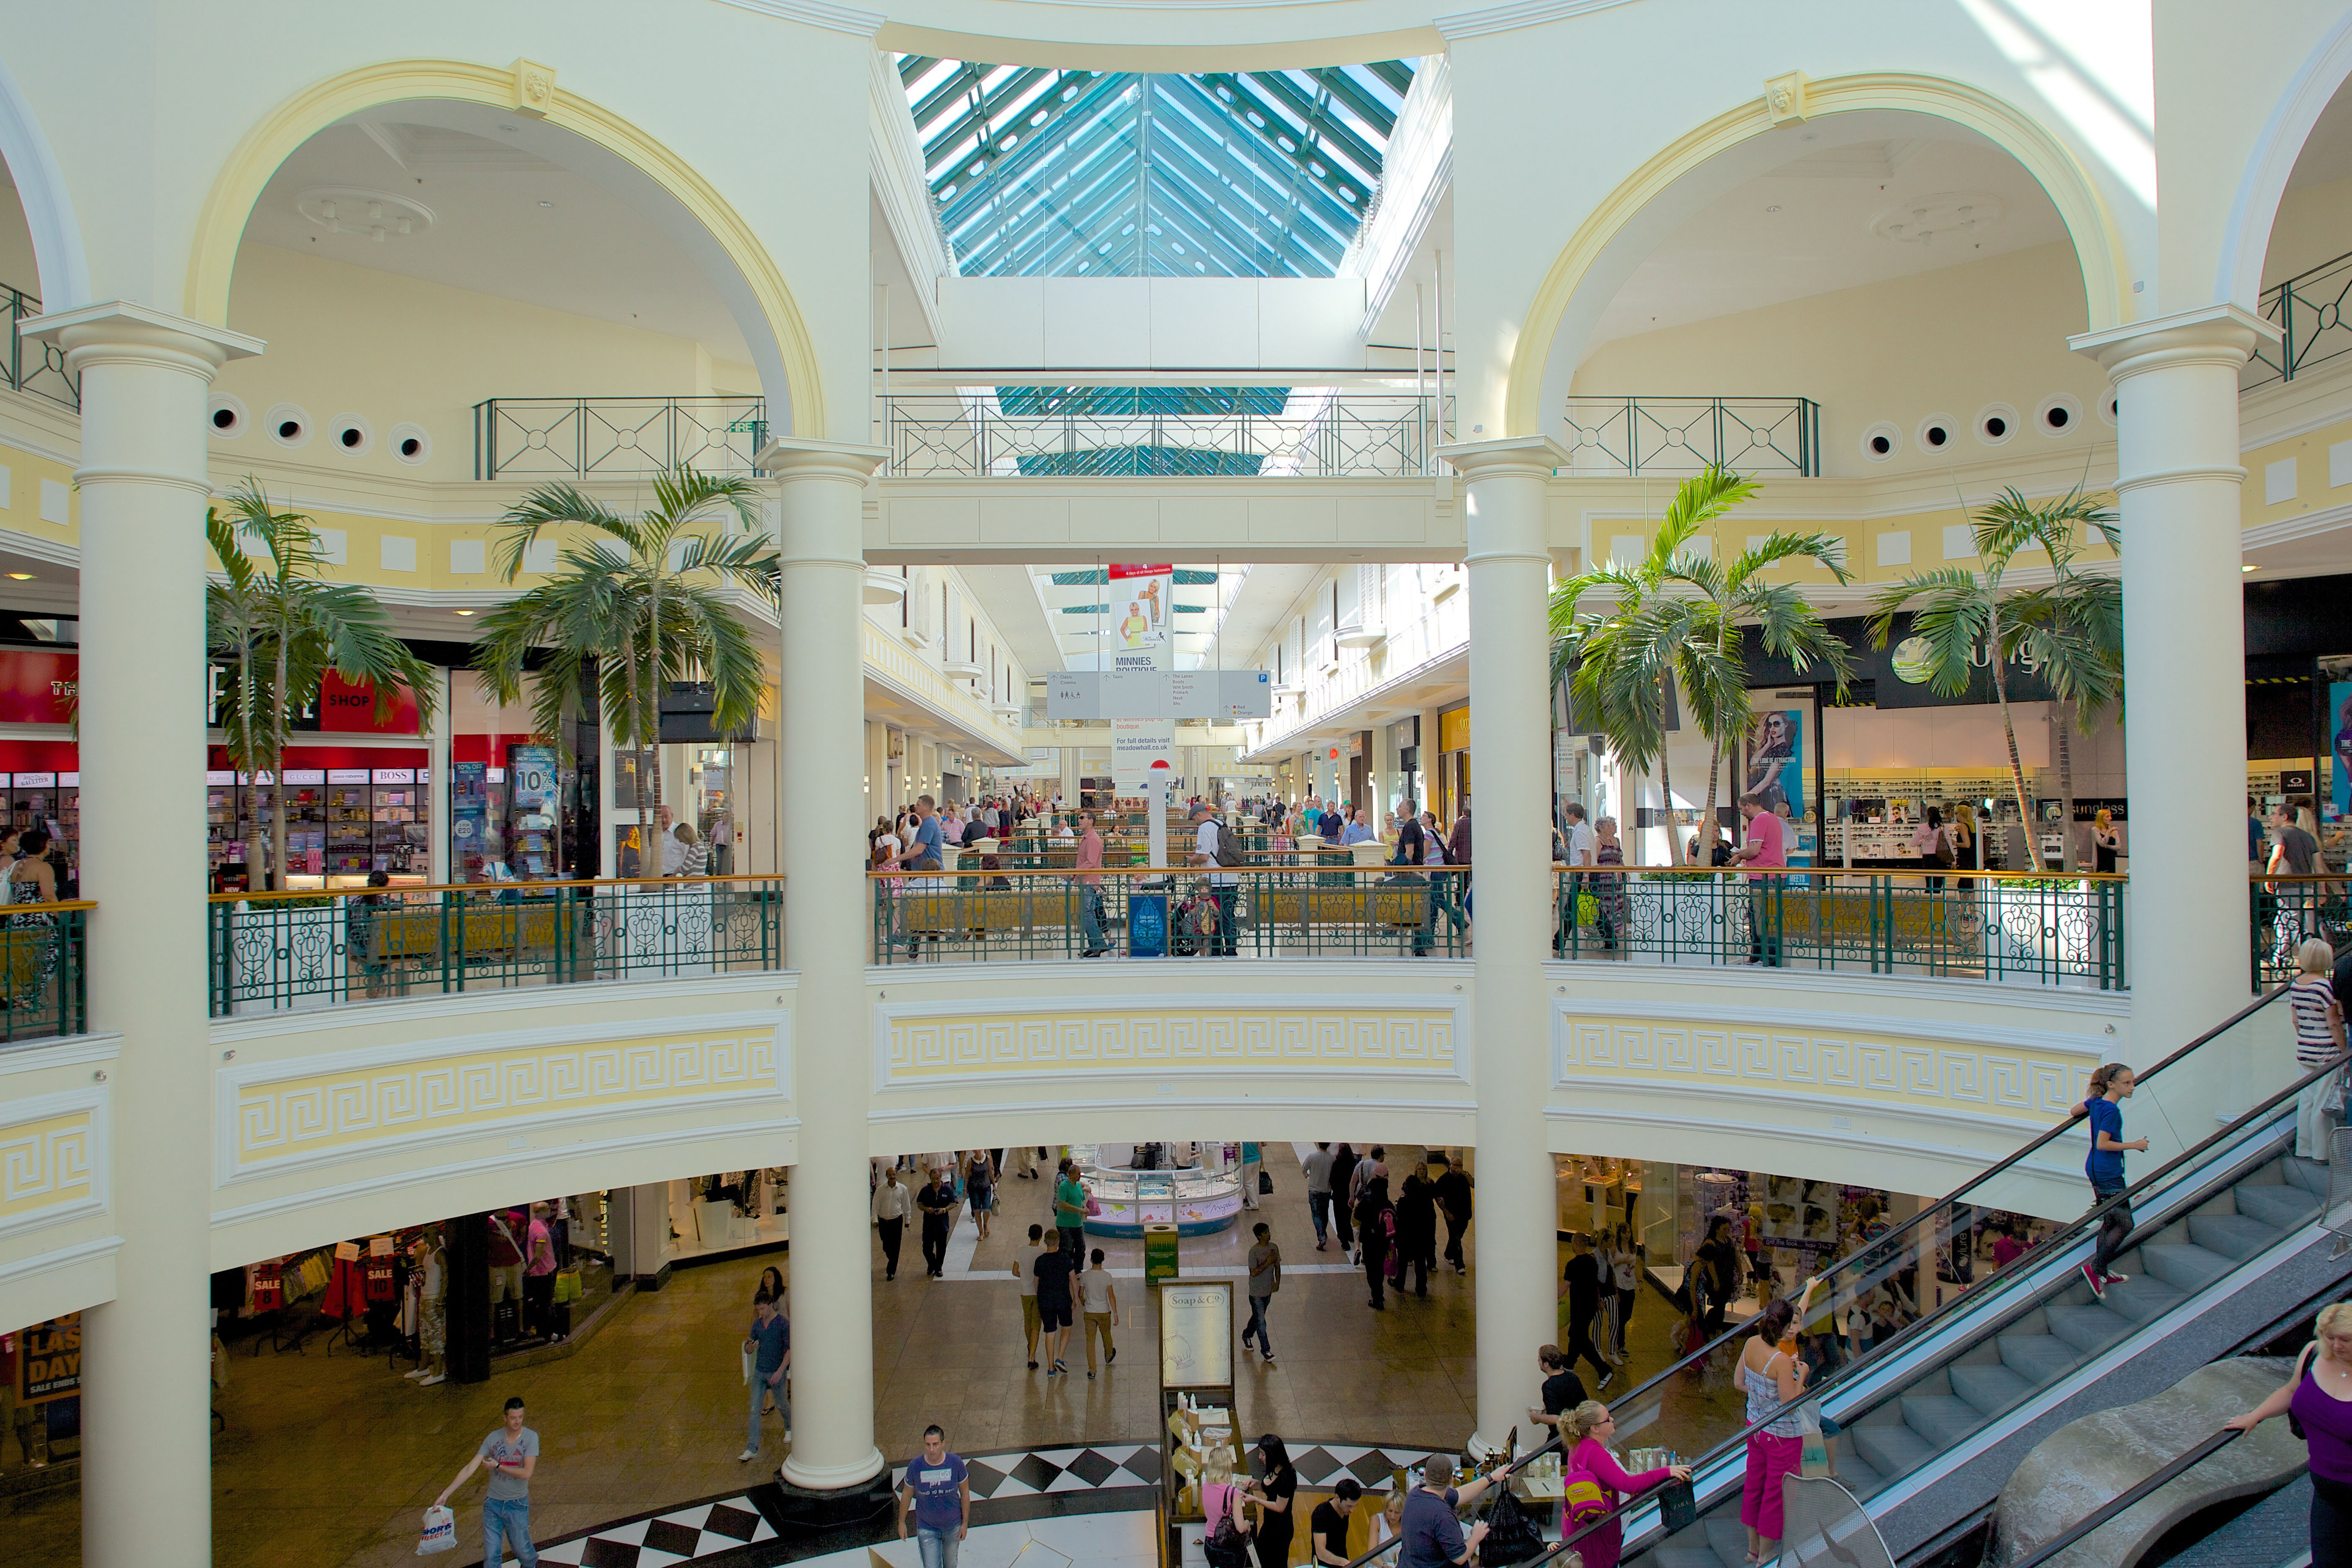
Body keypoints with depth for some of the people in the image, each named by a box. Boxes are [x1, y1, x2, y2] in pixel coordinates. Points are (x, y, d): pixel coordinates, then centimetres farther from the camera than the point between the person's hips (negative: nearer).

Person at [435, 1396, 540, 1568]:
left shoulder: (531, 1437, -13)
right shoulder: (494, 1437, -5)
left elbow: (527, 1473, -20)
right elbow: (470, 1468, -4)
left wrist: (498, 1466, -13)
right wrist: (445, 1494, -10)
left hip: (517, 1504, -2)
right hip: (493, 1503, 2)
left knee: (522, 1550, 9)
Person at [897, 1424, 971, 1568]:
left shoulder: (956, 1463, -19)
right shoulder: (915, 1466, -19)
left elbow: (965, 1493, -7)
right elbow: (907, 1494, -3)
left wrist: (965, 1523, -2)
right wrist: (901, 1522, 5)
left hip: (953, 1526, 1)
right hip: (927, 1528, -1)